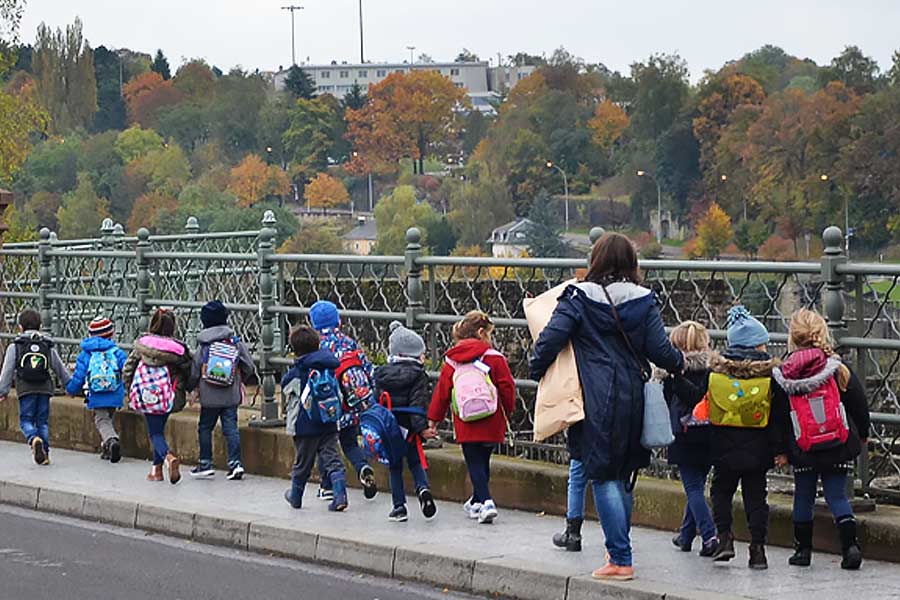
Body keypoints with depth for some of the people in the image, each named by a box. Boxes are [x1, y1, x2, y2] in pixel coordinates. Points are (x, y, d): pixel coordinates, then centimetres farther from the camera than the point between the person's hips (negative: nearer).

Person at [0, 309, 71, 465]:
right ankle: (45, 453, 2)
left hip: (25, 389, -3)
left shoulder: (15, 346, 4)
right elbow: (60, 368, 18)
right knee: (43, 421, 9)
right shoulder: (48, 346, 13)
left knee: (26, 420, 2)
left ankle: (34, 439, -29)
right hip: (45, 388, 3)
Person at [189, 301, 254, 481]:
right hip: (231, 396, 1)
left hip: (209, 396, -1)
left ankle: (205, 464, 15)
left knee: (205, 427, 12)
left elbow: (195, 372, -3)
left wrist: (192, 387, 17)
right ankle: (235, 463, -6)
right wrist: (239, 380, 20)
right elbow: (249, 367, 0)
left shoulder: (203, 345, -5)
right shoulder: (236, 342, -2)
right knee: (231, 428, 3)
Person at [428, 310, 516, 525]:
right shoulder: (494, 358, -4)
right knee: (482, 461, 17)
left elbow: (442, 392, 7)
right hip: (492, 424, 0)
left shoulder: (451, 361, 3)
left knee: (475, 463, 1)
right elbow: (507, 387, -4)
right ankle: (477, 502, 30)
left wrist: (433, 419, 15)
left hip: (466, 426, 0)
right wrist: (507, 413, 12)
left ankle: (485, 502, -17)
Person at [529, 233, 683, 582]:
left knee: (604, 477, -2)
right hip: (633, 395, 4)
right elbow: (659, 350, 1)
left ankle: (620, 559, -7)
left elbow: (550, 339, -11)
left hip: (597, 399, -4)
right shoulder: (643, 300, 3)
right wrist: (679, 363, 22)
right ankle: (619, 548, 25)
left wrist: (537, 371, 6)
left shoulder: (579, 298, -4)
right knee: (622, 475, 17)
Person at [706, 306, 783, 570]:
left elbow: (703, 407, 2)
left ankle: (724, 536, 2)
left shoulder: (715, 370, -3)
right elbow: (777, 415, -6)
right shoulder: (769, 373, -7)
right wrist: (778, 449, 0)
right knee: (755, 496, 8)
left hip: (724, 448, 0)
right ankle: (758, 548, 2)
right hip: (757, 449, 0)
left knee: (721, 491, 17)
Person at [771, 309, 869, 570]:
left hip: (802, 450, 0)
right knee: (837, 496, 6)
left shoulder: (783, 376, -5)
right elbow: (859, 405, 3)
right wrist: (863, 435, 19)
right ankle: (850, 545, -7)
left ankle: (803, 549, 20)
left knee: (803, 497, 14)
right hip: (839, 448, 0)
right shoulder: (839, 370, -5)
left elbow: (779, 417, 1)